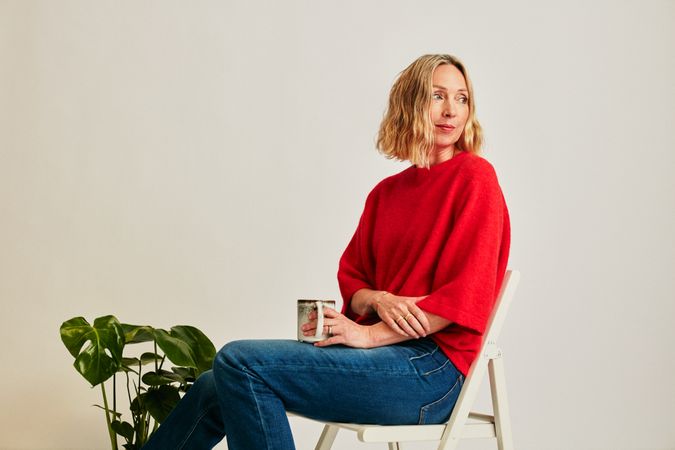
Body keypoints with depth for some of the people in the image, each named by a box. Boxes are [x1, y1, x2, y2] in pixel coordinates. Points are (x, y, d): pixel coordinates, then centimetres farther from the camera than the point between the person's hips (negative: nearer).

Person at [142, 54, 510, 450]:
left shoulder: (474, 177, -5)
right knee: (214, 390, -2)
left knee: (241, 362, -19)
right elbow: (351, 278, 15)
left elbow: (464, 297, -14)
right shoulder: (387, 192, 17)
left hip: (433, 365, -7)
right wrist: (377, 300, -9)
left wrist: (369, 333, -16)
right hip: (386, 349, 7)